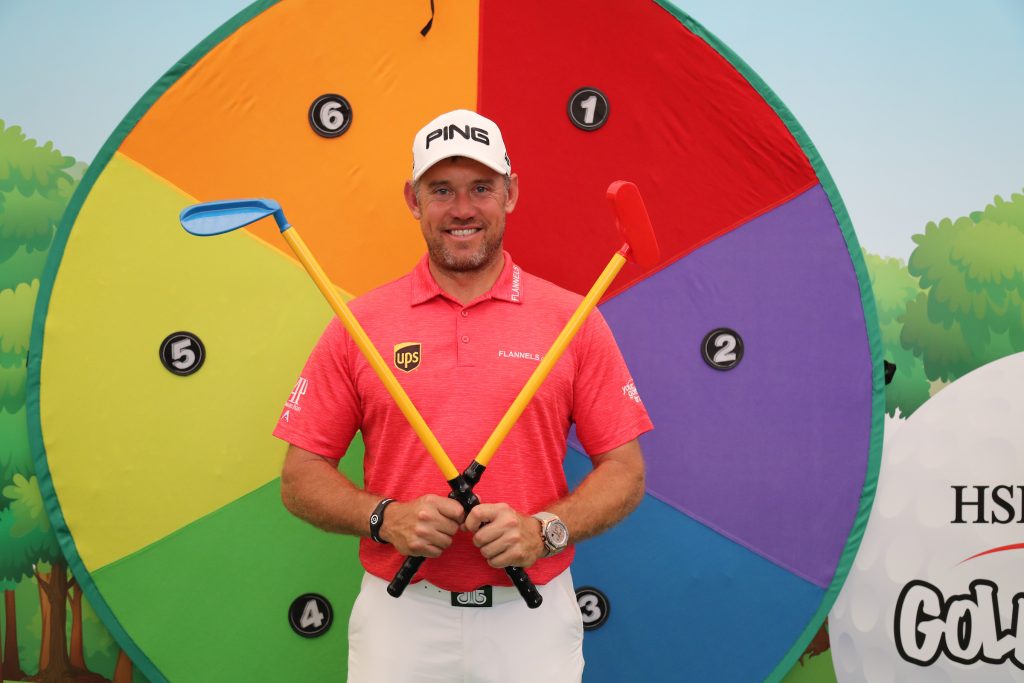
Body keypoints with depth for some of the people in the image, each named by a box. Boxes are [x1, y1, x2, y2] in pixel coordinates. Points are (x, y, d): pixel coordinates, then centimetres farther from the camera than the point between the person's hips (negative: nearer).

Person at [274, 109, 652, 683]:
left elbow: (626, 473, 0)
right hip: (400, 618, 0)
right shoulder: (359, 324, 0)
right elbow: (300, 479, 2)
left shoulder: (573, 320, 0)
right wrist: (385, 518, -15)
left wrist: (545, 530, -16)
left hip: (532, 619, 0)